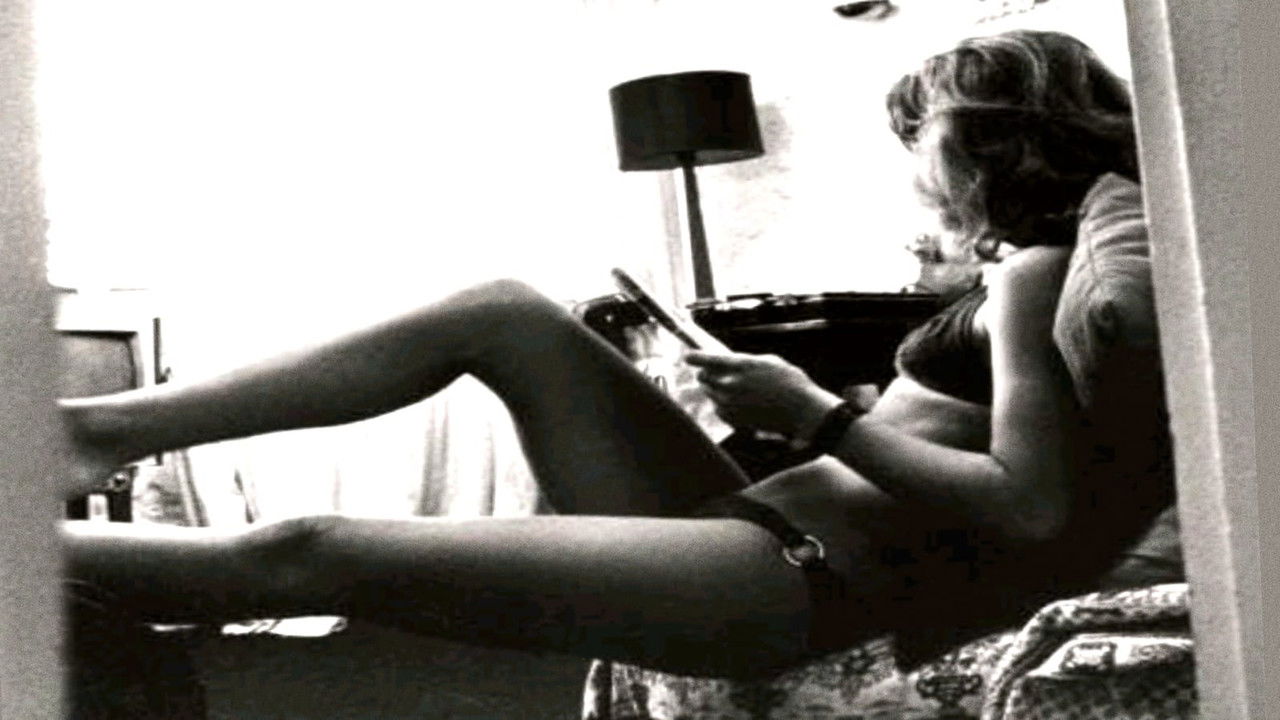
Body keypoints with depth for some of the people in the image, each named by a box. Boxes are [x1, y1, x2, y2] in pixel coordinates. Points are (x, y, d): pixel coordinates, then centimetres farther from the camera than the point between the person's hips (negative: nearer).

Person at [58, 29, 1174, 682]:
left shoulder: (1036, 272, -7)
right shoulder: (1022, 275, 22)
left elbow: (1033, 507, -22)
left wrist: (813, 414, -13)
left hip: (806, 578, -10)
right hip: (758, 518, 10)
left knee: (303, 557, -18)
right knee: (503, 313, 5)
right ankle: (106, 427, 6)